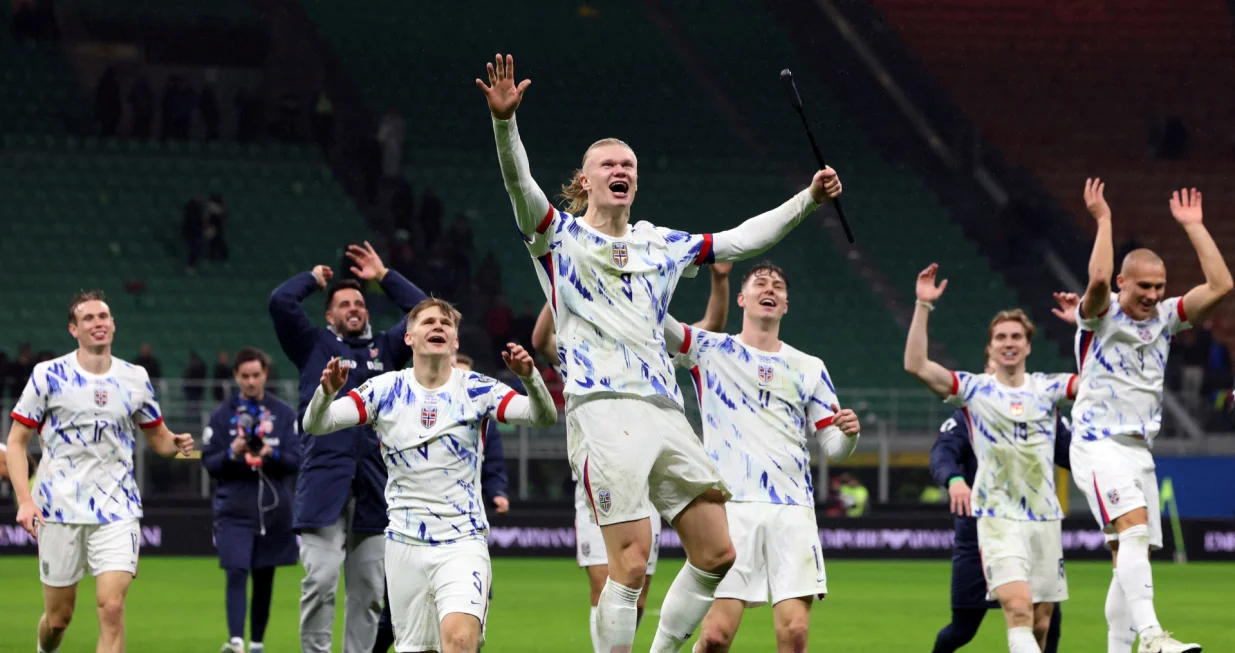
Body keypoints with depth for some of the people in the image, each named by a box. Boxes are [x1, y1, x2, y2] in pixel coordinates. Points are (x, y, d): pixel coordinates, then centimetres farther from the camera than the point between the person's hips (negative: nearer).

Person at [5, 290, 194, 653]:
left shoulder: (135, 379, 6)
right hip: (59, 510, -1)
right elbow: (17, 441, 1)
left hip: (116, 511, 1)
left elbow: (158, 438, 16)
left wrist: (175, 444, -8)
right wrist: (25, 500, -11)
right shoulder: (48, 375, -2)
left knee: (112, 608, -16)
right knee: (58, 617, 6)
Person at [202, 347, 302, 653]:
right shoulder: (222, 415, 3)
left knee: (264, 579, 8)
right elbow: (209, 463, 0)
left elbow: (296, 461, 1)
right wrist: (232, 454, -19)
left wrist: (271, 454, -19)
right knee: (236, 573, -15)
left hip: (273, 510, 2)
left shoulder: (285, 414, 6)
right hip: (234, 510, -2)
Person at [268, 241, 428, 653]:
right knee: (321, 580, -12)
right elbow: (281, 301, 3)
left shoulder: (385, 349, 21)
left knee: (368, 588, 4)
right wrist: (315, 278, 19)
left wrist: (384, 276, 22)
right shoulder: (314, 346, 13)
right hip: (323, 482, -3)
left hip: (373, 487, 3)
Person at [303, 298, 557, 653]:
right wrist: (326, 391, -29)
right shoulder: (386, 389, 1)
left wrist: (529, 377, -33)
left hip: (462, 542, -2)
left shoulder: (477, 390, -2)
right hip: (405, 542, 2)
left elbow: (544, 416, -12)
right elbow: (315, 424, -6)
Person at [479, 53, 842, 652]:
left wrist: (808, 199, 18)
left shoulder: (660, 244, 22)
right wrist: (504, 120, -28)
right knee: (630, 562, -15)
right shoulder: (561, 236, 7)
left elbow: (739, 241, 27)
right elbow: (520, 184, -11)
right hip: (604, 412, -6)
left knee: (715, 554, 3)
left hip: (665, 413, 6)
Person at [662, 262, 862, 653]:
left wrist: (848, 433, -7)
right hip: (730, 505, -2)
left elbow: (833, 448, 15)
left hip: (792, 511, 2)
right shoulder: (710, 350, 9)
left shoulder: (809, 369, 16)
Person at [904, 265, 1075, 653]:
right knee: (1018, 608, -22)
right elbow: (916, 365, -10)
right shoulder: (974, 390, 1)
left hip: (1045, 517, 4)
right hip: (998, 516, -4)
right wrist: (923, 306, -16)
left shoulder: (1047, 388, 8)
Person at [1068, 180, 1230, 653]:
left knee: (1130, 559, 4)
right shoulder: (1101, 317, -5)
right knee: (1134, 528, -27)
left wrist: (1193, 225, 1)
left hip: (1140, 450, 7)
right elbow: (1098, 279, -27)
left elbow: (1220, 285, 1)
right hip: (1099, 443, -7)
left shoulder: (1165, 318, 11)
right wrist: (1103, 219, -17)